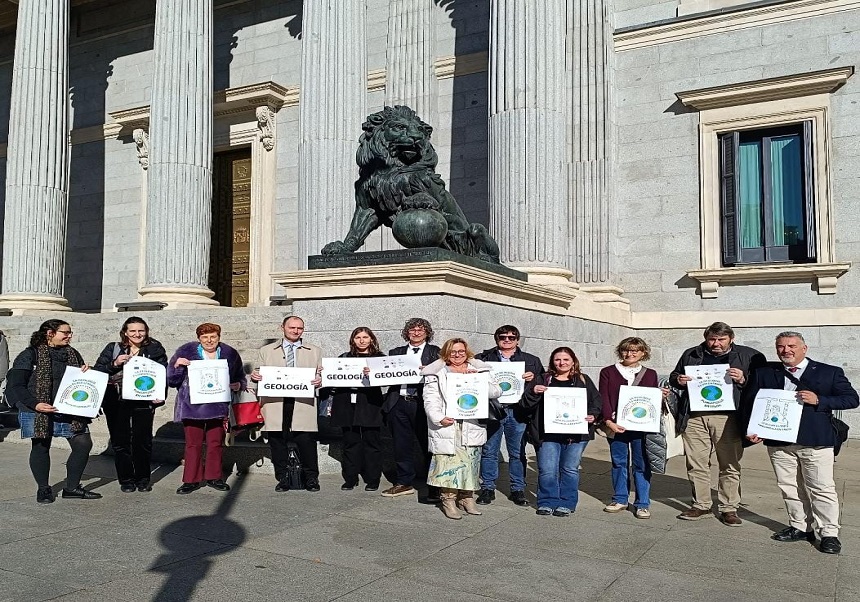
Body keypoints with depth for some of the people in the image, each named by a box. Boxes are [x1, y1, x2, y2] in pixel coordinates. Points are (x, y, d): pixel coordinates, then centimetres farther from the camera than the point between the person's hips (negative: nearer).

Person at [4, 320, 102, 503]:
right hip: (39, 412, -4)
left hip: (70, 410, 5)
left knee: (83, 444, -3)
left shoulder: (72, 354, 13)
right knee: (41, 447, 5)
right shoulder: (30, 355, -4)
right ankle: (43, 489, 24)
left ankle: (72, 488, 11)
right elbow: (16, 385, -8)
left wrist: (86, 373, -1)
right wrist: (35, 404, -22)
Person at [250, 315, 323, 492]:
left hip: (303, 405, -1)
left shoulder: (315, 352, 16)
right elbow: (259, 374, 17)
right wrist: (255, 376, -6)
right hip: (276, 403, 1)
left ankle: (311, 479, 10)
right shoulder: (266, 351, 17)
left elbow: (322, 374, 11)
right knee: (277, 443, 2)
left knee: (307, 442, -5)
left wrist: (320, 380, -11)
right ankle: (282, 479, 15)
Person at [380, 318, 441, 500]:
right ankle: (404, 483, 22)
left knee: (428, 445, -1)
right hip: (399, 404, 4)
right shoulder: (396, 352, 17)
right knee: (401, 446, 10)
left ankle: (435, 488, 7)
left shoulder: (435, 352, 7)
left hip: (422, 404, -4)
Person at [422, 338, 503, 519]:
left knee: (471, 462, 4)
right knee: (449, 461, -9)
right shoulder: (436, 374, 8)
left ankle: (467, 496, 18)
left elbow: (496, 391, 4)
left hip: (472, 427, 2)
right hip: (447, 426, -2)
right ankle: (448, 499, -1)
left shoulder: (478, 371, 14)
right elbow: (431, 400, 0)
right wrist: (439, 418, -16)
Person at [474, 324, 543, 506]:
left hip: (517, 410, 1)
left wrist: (533, 378, -8)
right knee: (489, 451, 4)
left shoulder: (531, 360, 13)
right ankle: (487, 488, 14)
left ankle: (518, 489, 16)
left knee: (517, 452, 6)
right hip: (491, 409, 0)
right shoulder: (484, 358, 10)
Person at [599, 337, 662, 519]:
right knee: (619, 462, 9)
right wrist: (608, 421, -13)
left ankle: (642, 504, 10)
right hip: (616, 425, 0)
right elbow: (604, 399, -1)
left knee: (641, 464, 2)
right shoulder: (608, 372, 6)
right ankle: (620, 499, 21)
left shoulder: (650, 374, 12)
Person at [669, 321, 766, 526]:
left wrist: (743, 380, -13)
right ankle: (701, 506, 18)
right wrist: (678, 380, 1)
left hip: (727, 417, -2)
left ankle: (729, 509, 12)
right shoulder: (691, 355, 15)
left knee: (730, 465, 1)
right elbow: (673, 377, 23)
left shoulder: (749, 356, 8)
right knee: (696, 464, 6)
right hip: (694, 416, 2)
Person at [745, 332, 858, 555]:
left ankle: (829, 534, 11)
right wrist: (752, 430, -4)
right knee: (789, 487, 9)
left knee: (822, 489, 1)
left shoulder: (829, 372, 3)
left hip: (815, 442, -3)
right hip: (778, 442, 3)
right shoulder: (764, 373, 9)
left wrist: (819, 400, -14)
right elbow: (750, 403, 11)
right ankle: (801, 528, 21)